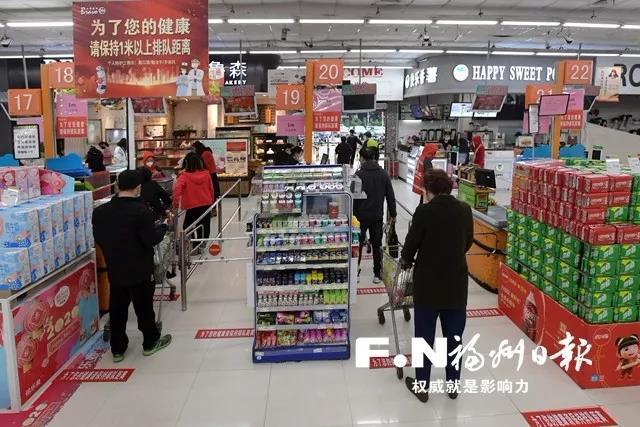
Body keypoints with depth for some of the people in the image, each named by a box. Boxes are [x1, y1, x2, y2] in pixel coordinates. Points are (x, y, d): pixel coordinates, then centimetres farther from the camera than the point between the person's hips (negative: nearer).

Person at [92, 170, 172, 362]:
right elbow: (151, 240, -18)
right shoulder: (142, 211, -22)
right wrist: (162, 228, 0)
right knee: (144, 307, 12)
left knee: (117, 309, 15)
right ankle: (150, 342, 28)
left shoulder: (100, 211, -3)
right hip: (140, 270, -4)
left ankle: (117, 349, 26)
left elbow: (98, 239, 6)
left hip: (114, 270, 5)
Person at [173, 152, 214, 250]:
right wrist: (211, 201, 20)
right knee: (204, 226, 15)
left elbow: (177, 189, -26)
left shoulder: (184, 176, -13)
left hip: (192, 206, -4)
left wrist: (176, 203, -20)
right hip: (206, 204, 4)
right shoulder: (206, 174, -1)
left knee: (187, 227, 11)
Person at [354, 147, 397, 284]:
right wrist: (393, 214, 11)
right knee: (377, 245, 11)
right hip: (377, 216, 3)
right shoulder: (383, 174, 2)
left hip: (361, 216, -3)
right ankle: (377, 275, 15)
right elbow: (390, 195, 4)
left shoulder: (359, 174, -12)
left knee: (357, 244, 10)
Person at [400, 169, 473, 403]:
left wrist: (405, 260, 11)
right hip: (457, 282, 4)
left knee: (425, 334, 9)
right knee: (454, 335, 15)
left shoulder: (425, 211, -16)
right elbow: (468, 242, 10)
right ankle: (453, 384, 29)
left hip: (428, 283, -4)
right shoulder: (465, 210, -2)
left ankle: (422, 386, 21)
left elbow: (411, 242, -9)